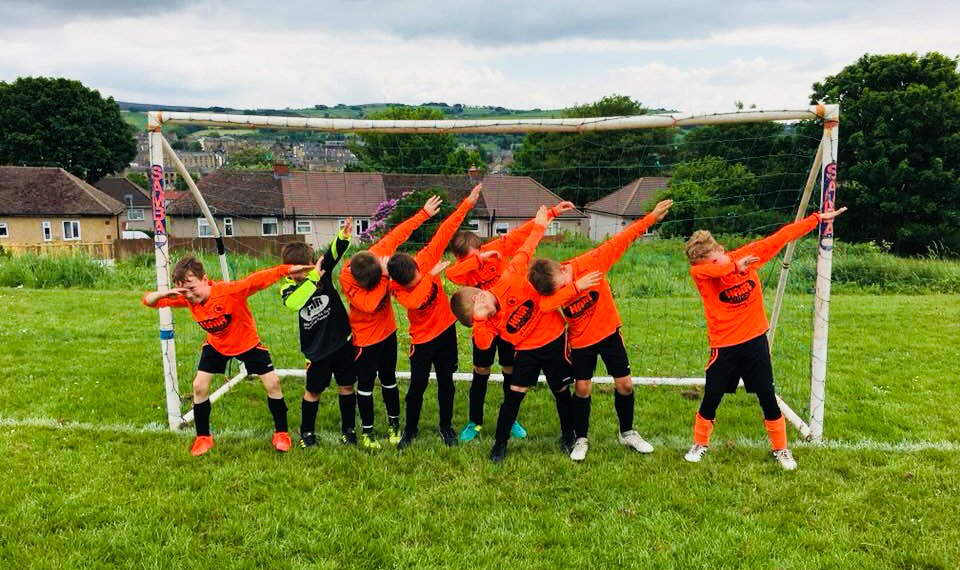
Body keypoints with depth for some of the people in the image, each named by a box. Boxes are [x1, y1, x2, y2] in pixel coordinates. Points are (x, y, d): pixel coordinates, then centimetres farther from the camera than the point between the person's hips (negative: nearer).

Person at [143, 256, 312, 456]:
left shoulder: (230, 290, -37)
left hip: (247, 342, -3)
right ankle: (203, 438, 17)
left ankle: (281, 433, 14)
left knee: (272, 383, -7)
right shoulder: (185, 298, -23)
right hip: (216, 345, 4)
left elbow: (260, 278, -42)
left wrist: (288, 269, -55)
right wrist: (164, 293, -43)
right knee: (199, 386, -4)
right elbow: (148, 301, -19)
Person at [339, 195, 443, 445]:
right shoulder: (346, 280, -29)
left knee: (389, 381, 17)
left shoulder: (378, 254, -19)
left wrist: (424, 214, 2)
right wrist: (384, 275, -43)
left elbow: (397, 234, -4)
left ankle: (394, 423, 33)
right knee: (365, 385, 8)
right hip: (365, 339, -4)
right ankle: (367, 430, 24)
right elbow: (369, 304, -41)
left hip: (388, 331, 4)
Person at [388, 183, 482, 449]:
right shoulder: (396, 288, -19)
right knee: (418, 384, 1)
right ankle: (410, 428, 21)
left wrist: (466, 204, -17)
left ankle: (446, 425, 28)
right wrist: (431, 275, -36)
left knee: (446, 380, 11)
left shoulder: (426, 258, -15)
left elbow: (444, 231, -15)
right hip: (422, 337, -2)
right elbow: (415, 300, -39)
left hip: (446, 328, 2)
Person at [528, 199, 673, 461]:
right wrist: (577, 287, -48)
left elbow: (619, 241, -19)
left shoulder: (590, 263, -22)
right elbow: (545, 306, -41)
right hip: (580, 340, 0)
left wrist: (651, 217, -21)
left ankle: (627, 433, 26)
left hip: (609, 331, 0)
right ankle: (581, 439, 19)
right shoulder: (549, 289, -19)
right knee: (582, 388, 0)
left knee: (625, 384, 5)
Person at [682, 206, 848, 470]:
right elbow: (699, 268, -39)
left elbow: (781, 237, -2)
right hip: (724, 346, -2)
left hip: (755, 340, 2)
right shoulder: (701, 274, -14)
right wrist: (735, 265, -38)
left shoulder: (747, 254, -7)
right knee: (711, 399, 5)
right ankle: (700, 444, 26)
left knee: (768, 398, 8)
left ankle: (780, 449, 25)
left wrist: (818, 218, 1)